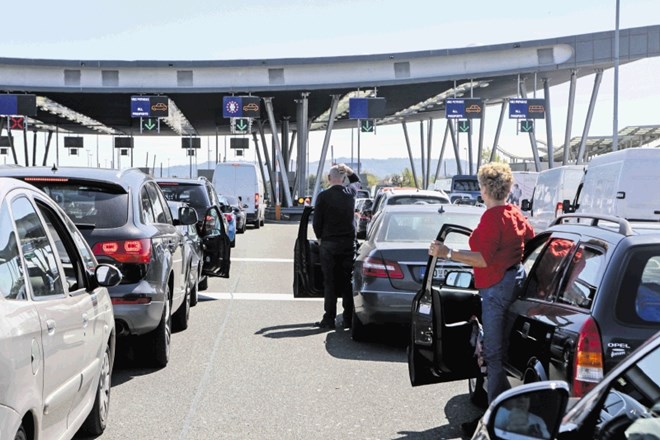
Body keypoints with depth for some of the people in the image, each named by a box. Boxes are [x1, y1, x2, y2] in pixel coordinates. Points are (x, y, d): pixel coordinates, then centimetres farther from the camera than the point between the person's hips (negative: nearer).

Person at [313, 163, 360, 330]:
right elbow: (356, 180, 26)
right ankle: (348, 318, 10)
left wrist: (320, 238, 9)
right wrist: (348, 170, 13)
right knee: (348, 282, 8)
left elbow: (316, 222, -6)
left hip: (329, 243, -3)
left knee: (330, 282, 1)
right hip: (349, 243, 3)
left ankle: (329, 319, 0)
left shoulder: (323, 196, -10)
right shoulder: (350, 192, 0)